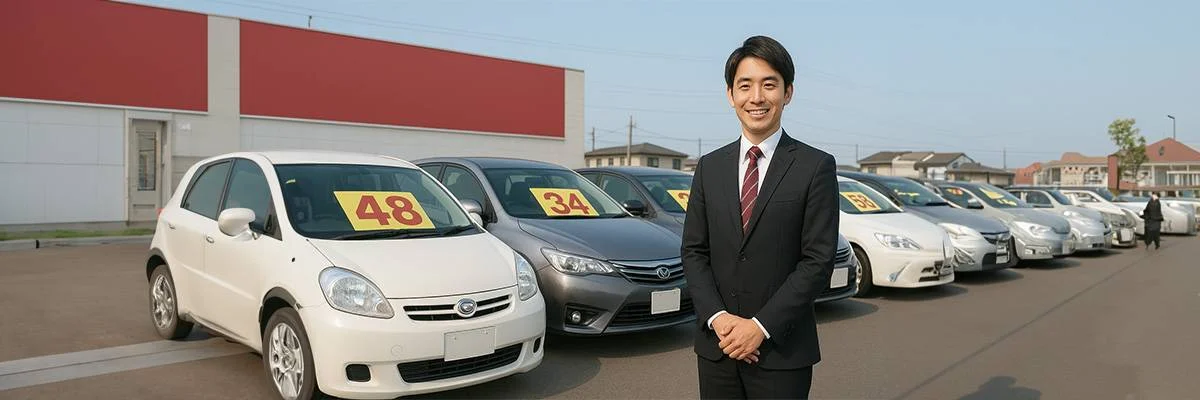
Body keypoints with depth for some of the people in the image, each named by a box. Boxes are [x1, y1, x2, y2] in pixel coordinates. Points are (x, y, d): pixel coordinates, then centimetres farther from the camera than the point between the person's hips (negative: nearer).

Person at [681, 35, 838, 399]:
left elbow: (818, 261, -9)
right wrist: (718, 318, -9)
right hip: (716, 346, 3)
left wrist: (761, 326, -13)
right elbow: (693, 251, 5)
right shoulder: (709, 167, 7)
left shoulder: (816, 167, -4)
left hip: (782, 351, -3)